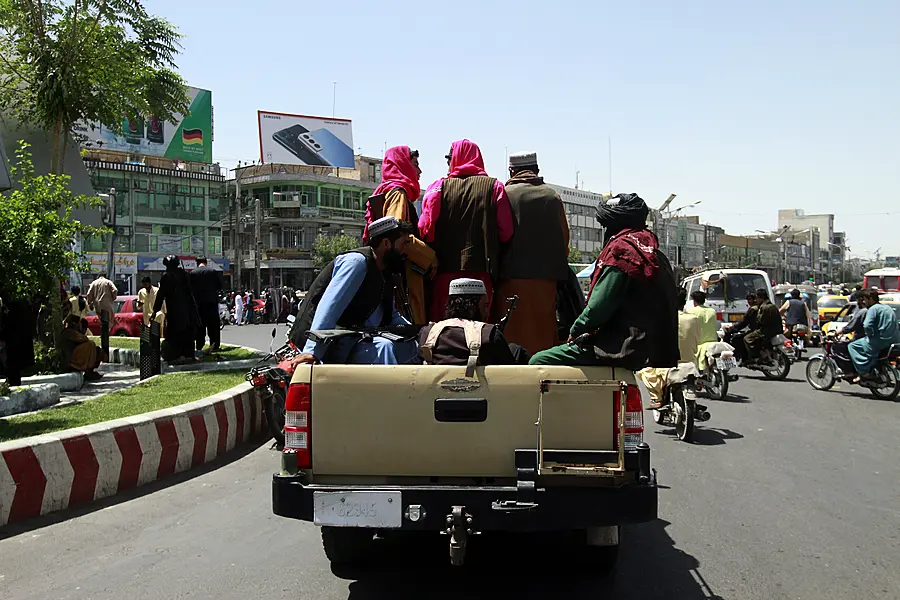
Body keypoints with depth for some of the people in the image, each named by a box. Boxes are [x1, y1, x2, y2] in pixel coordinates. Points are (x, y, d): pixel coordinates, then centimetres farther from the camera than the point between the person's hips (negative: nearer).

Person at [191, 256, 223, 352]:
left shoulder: (192, 273, -1)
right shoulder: (213, 271, -1)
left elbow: (190, 288, 0)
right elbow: (219, 286, 2)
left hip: (198, 302, 1)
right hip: (212, 301, -1)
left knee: (200, 326, 6)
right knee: (213, 325, 4)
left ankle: (199, 347, 4)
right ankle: (214, 346, 2)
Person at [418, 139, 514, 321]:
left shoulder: (439, 187, 1)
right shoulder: (494, 187, 3)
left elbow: (426, 228, -4)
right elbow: (506, 231, -2)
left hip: (446, 267, 0)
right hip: (481, 269, 0)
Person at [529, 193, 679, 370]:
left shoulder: (622, 248, -11)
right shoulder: (654, 253, 17)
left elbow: (598, 307, -16)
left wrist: (574, 332, 1)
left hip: (626, 350, -10)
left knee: (538, 361, -9)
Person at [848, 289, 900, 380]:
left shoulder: (873, 309, -10)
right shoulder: (888, 308, 18)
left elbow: (867, 326, -26)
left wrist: (870, 336, -8)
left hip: (881, 342, -9)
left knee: (852, 346, 1)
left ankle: (864, 372, -8)